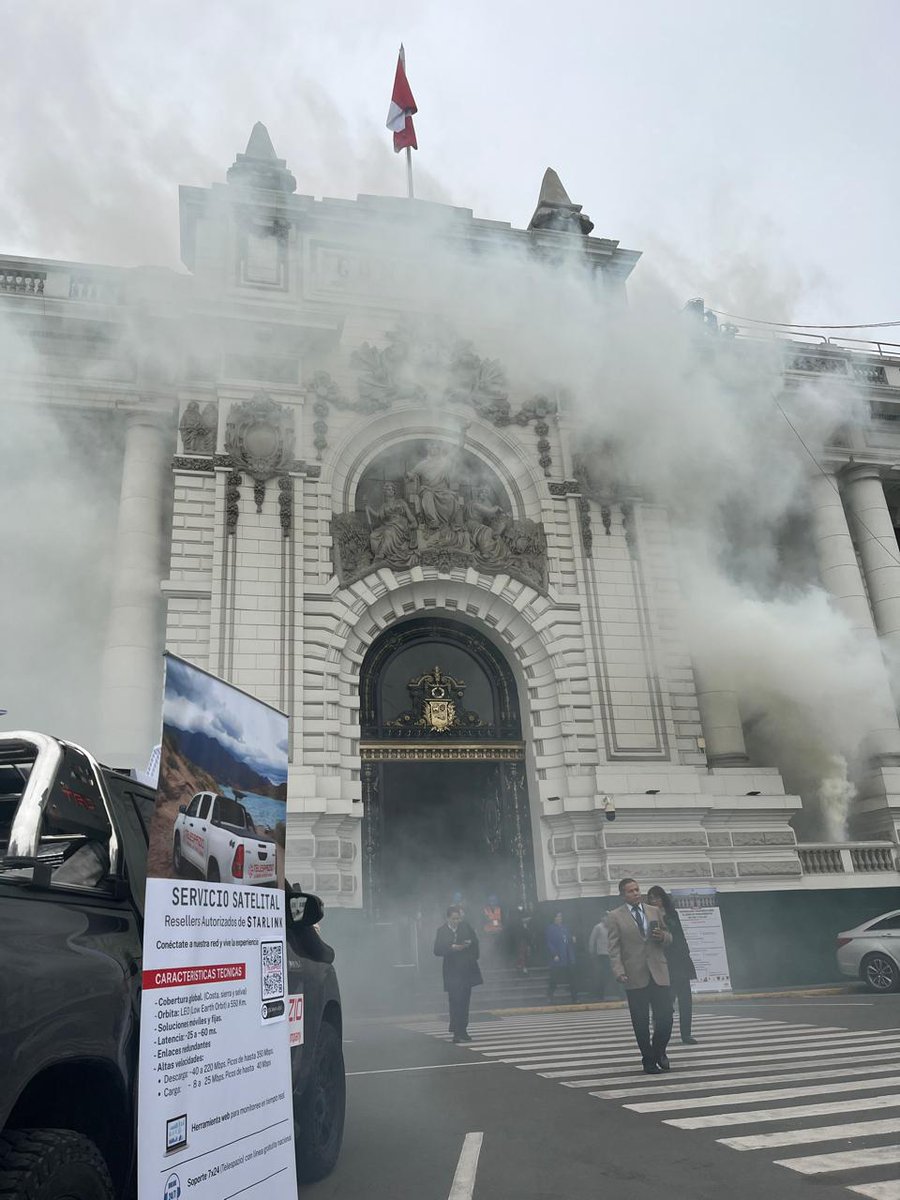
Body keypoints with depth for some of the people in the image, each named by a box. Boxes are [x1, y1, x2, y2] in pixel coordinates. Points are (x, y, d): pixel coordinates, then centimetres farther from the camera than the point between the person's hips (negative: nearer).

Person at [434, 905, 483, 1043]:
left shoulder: (466, 926, 3)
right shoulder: (442, 931, -3)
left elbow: (475, 940, 12)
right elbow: (437, 951, -9)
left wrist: (469, 943, -9)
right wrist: (451, 947, -21)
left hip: (467, 970, 3)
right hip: (452, 972, -3)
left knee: (464, 1001, 9)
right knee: (455, 1002, -8)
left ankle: (462, 1031, 20)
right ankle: (457, 1032, -2)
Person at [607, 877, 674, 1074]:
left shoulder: (655, 911, 10)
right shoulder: (616, 916, 0)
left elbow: (669, 938, 17)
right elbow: (614, 948, -3)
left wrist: (662, 936, -6)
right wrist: (619, 972, -15)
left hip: (659, 973, 2)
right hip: (635, 976, -2)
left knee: (665, 1017, -1)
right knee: (641, 1023, 4)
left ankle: (659, 1050, 25)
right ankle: (648, 1059, 22)